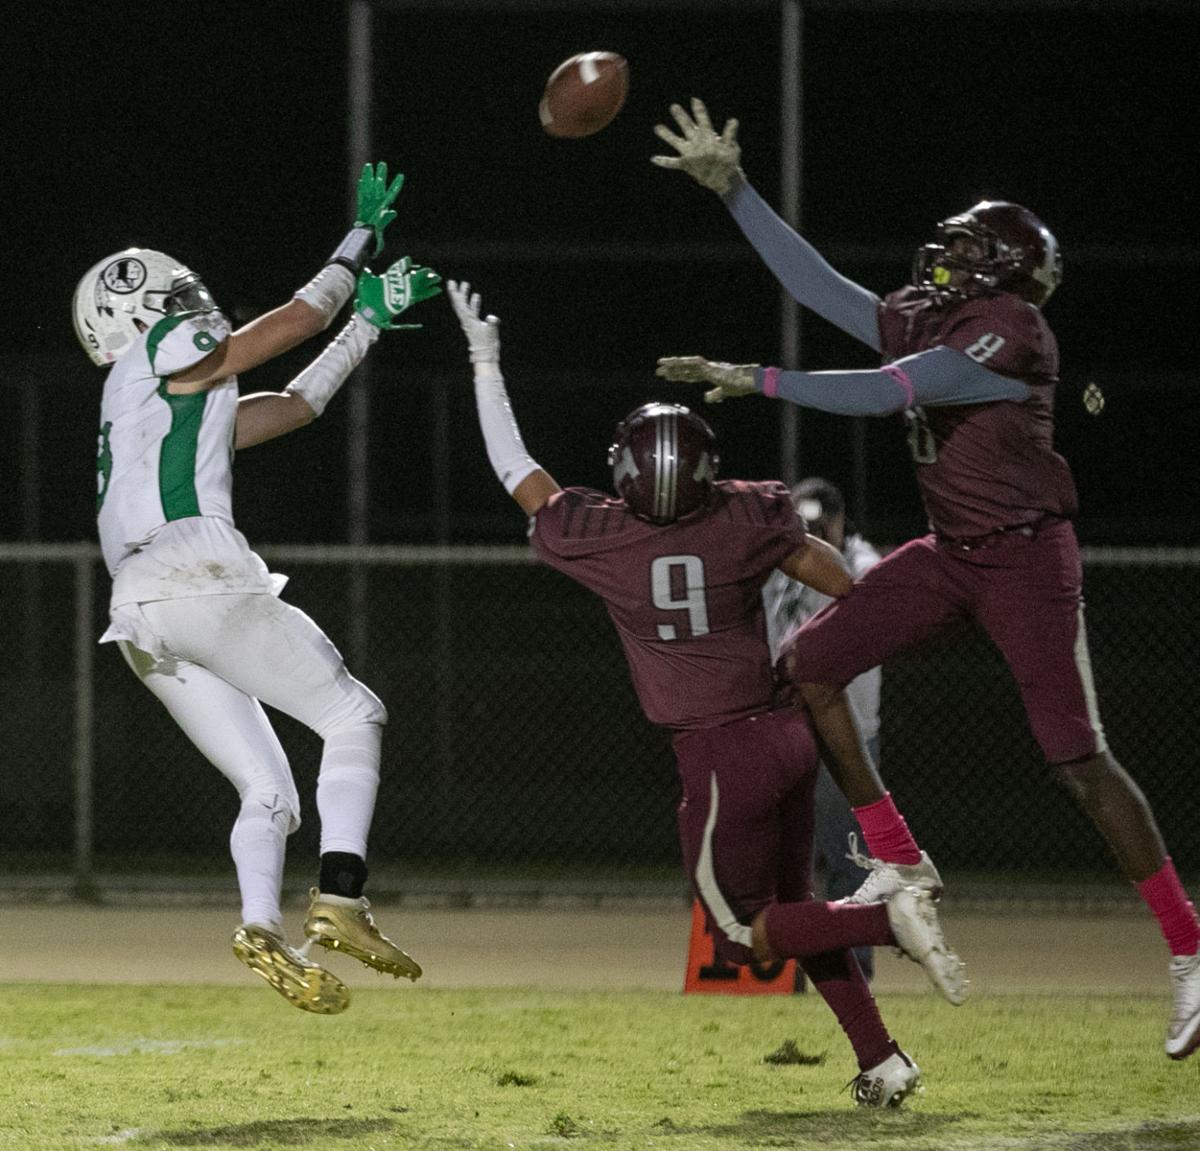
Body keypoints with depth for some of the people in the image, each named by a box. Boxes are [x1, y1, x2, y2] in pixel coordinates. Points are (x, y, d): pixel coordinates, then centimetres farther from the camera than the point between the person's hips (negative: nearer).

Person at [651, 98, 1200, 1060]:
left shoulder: (1009, 333, -17)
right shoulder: (919, 324, 9)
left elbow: (880, 395, -25)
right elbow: (816, 284, 12)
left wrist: (756, 381, -24)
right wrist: (734, 190, 9)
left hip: (1026, 557, -9)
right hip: (950, 556, 9)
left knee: (1078, 757, -13)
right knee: (805, 664, 0)